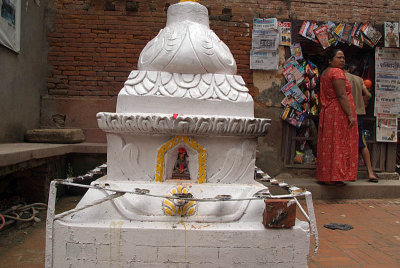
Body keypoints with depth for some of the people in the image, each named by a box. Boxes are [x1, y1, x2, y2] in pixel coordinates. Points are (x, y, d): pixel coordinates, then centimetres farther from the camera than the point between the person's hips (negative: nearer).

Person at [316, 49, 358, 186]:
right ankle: (336, 176, -3)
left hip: (326, 112, 9)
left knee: (328, 145, 9)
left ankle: (325, 176, 13)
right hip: (340, 112, -9)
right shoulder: (337, 72, -10)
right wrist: (350, 114, -19)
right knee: (340, 144, -5)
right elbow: (342, 95, -18)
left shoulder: (324, 73, 18)